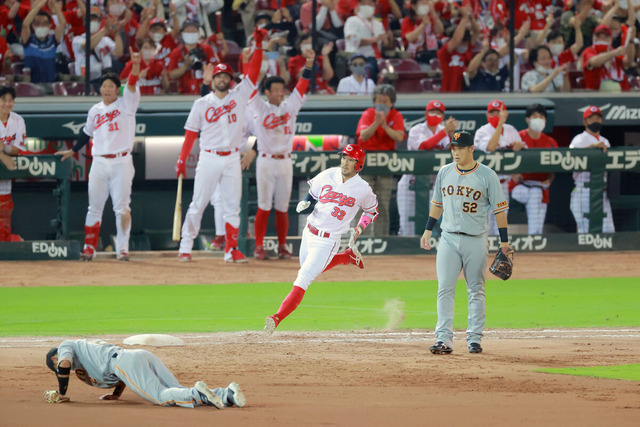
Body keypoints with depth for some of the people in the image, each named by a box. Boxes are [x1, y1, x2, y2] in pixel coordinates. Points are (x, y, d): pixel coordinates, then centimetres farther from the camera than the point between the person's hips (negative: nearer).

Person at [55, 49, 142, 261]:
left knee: (121, 207, -6)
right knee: (94, 208, 5)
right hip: (99, 163, 4)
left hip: (121, 162, -4)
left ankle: (122, 248, -2)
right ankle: (89, 248, 10)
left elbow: (132, 84, -15)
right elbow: (87, 133, 27)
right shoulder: (95, 110, 14)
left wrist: (136, 64, -31)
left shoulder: (126, 103, 2)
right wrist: (72, 151, 31)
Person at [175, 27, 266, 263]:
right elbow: (191, 133, 4)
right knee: (198, 204, -3)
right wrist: (182, 160, -2)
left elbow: (253, 73, -2)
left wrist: (258, 46, -12)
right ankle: (185, 247, 0)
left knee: (233, 206, 1)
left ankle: (231, 250, 5)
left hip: (232, 159, 2)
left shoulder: (239, 96, 6)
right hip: (209, 159, -2)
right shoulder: (202, 104, 4)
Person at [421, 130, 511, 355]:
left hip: (476, 240, -3)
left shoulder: (487, 175, -4)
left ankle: (474, 338, 10)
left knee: (476, 291, 3)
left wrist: (504, 241, -5)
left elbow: (499, 209, -2)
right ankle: (444, 338, -8)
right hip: (449, 238, 3)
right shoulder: (444, 173, 8)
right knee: (445, 289, -6)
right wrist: (428, 231, 15)